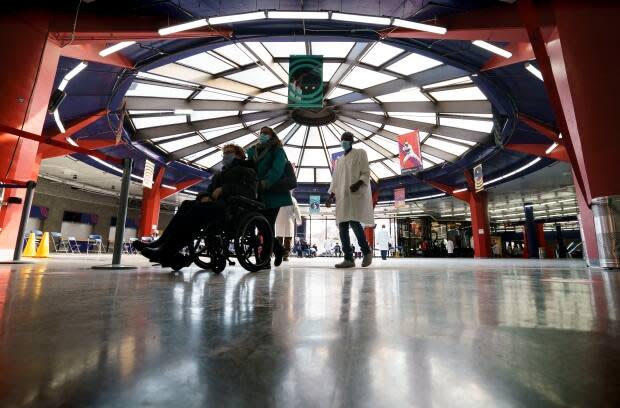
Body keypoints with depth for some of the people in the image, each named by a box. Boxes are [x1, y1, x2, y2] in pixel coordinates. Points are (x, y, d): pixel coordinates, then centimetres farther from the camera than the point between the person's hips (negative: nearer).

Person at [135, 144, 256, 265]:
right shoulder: (218, 175, 35)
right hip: (216, 205, 7)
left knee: (199, 208, -31)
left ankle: (166, 251, -38)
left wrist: (224, 189, -15)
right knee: (187, 205, -19)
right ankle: (162, 244, -30)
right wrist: (205, 196, -4)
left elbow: (250, 192, -5)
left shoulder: (247, 171, 15)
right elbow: (208, 191, 22)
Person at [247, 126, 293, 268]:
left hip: (273, 194, -5)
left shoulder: (277, 151, 2)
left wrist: (265, 183, -30)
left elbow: (277, 169, -15)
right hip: (258, 195, 5)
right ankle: (278, 250, 23)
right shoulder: (253, 151, 20)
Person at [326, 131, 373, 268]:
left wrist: (358, 184, -21)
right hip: (342, 196, 6)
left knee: (354, 222, -20)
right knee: (342, 226, -3)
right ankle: (349, 259, 0)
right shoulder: (339, 160, 24)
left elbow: (366, 173, -2)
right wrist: (331, 196, 11)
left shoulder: (360, 153, 8)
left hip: (357, 194, -6)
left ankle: (367, 251, 1)